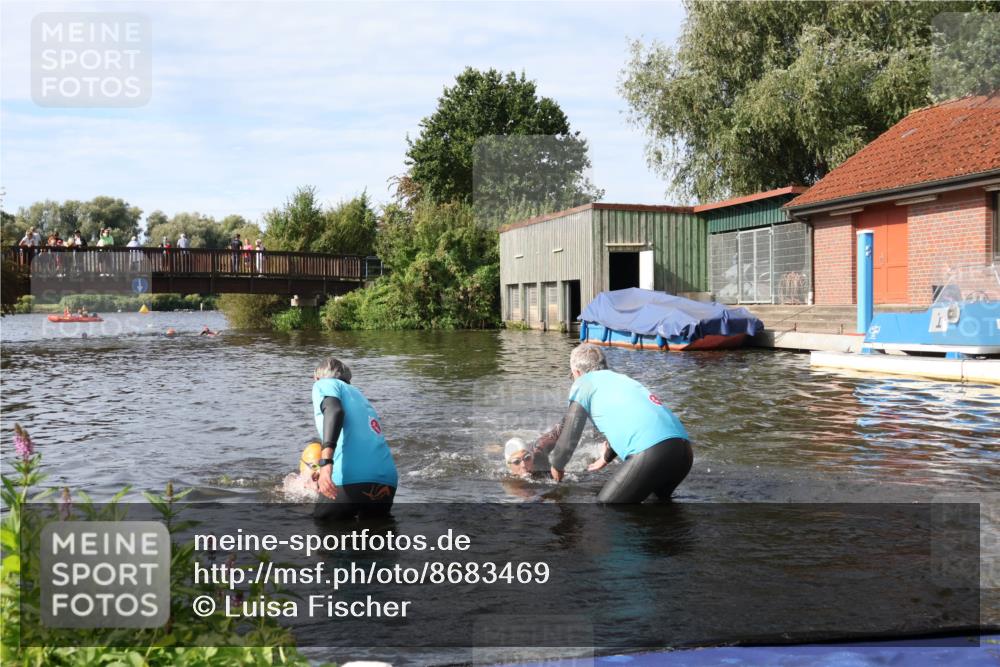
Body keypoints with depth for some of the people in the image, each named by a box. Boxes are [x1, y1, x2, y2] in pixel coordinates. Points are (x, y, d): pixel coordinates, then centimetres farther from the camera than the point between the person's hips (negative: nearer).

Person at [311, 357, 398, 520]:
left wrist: (325, 461, -22)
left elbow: (334, 410, -9)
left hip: (352, 479, -6)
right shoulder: (357, 394, 35)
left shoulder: (325, 384, 15)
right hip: (387, 480, 6)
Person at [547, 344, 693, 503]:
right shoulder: (620, 378, 34)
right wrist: (606, 458, 66)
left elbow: (568, 438, 11)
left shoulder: (584, 382, 13)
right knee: (659, 498, 34)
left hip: (652, 452, -8)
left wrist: (556, 466, 31)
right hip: (684, 448, 8)